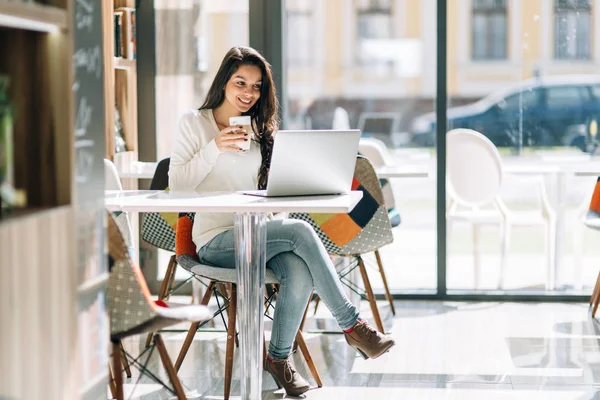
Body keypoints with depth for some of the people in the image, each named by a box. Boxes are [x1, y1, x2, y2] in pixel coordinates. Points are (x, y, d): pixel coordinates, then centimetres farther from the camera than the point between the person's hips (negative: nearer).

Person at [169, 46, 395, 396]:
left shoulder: (261, 130, 19)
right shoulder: (195, 123, 5)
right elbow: (176, 185, -5)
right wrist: (215, 148, -14)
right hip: (217, 242, -4)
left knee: (300, 274, -31)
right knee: (301, 231, -30)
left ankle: (279, 357, -12)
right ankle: (352, 325, -23)